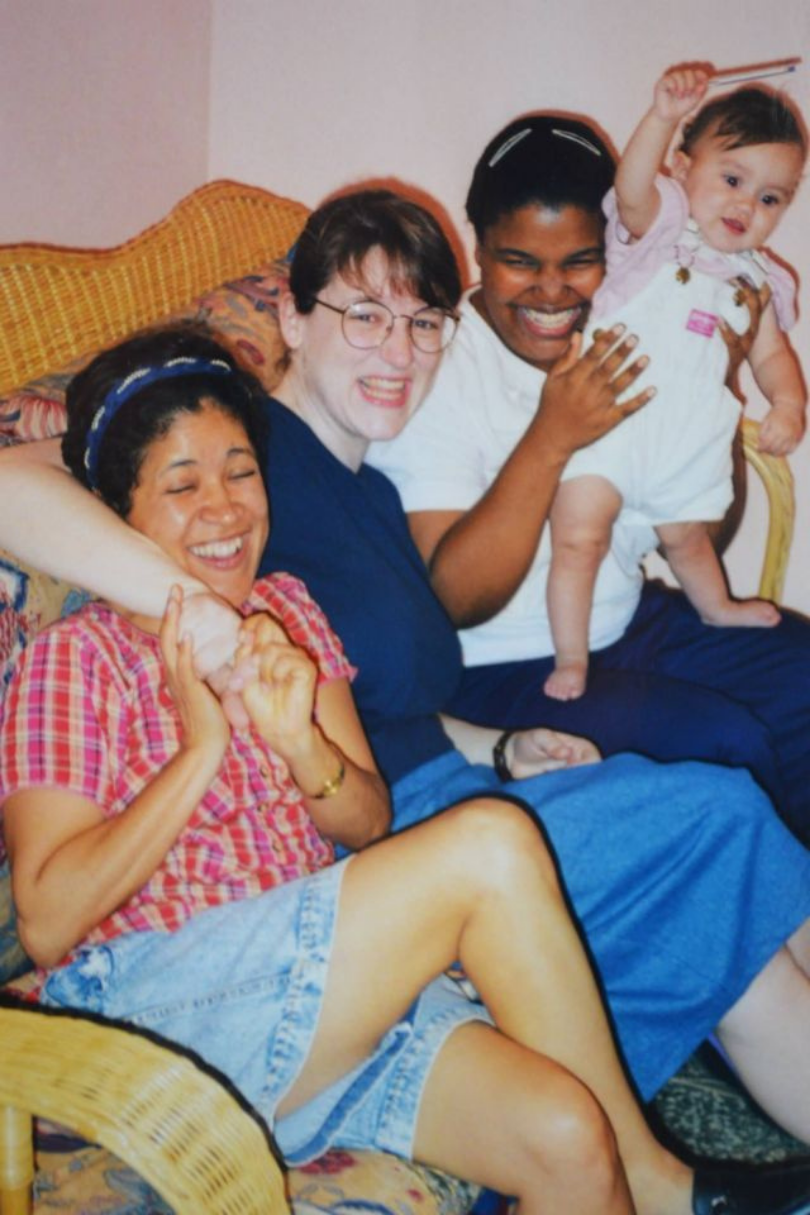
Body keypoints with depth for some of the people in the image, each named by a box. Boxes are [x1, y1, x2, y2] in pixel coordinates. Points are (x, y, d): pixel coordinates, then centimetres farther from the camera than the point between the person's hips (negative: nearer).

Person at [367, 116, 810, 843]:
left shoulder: (632, 341, 3)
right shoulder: (430, 374, -15)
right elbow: (455, 600, -21)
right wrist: (550, 440, -29)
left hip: (633, 625, 7)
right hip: (503, 671, -6)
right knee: (725, 743, -23)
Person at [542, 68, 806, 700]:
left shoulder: (755, 280, 10)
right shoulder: (659, 228, -7)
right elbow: (632, 188, -28)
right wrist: (664, 116, -45)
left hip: (687, 440, 6)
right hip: (605, 423, -5)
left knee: (686, 535, 26)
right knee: (578, 536, -16)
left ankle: (717, 606, 54)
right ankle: (570, 661, -5)